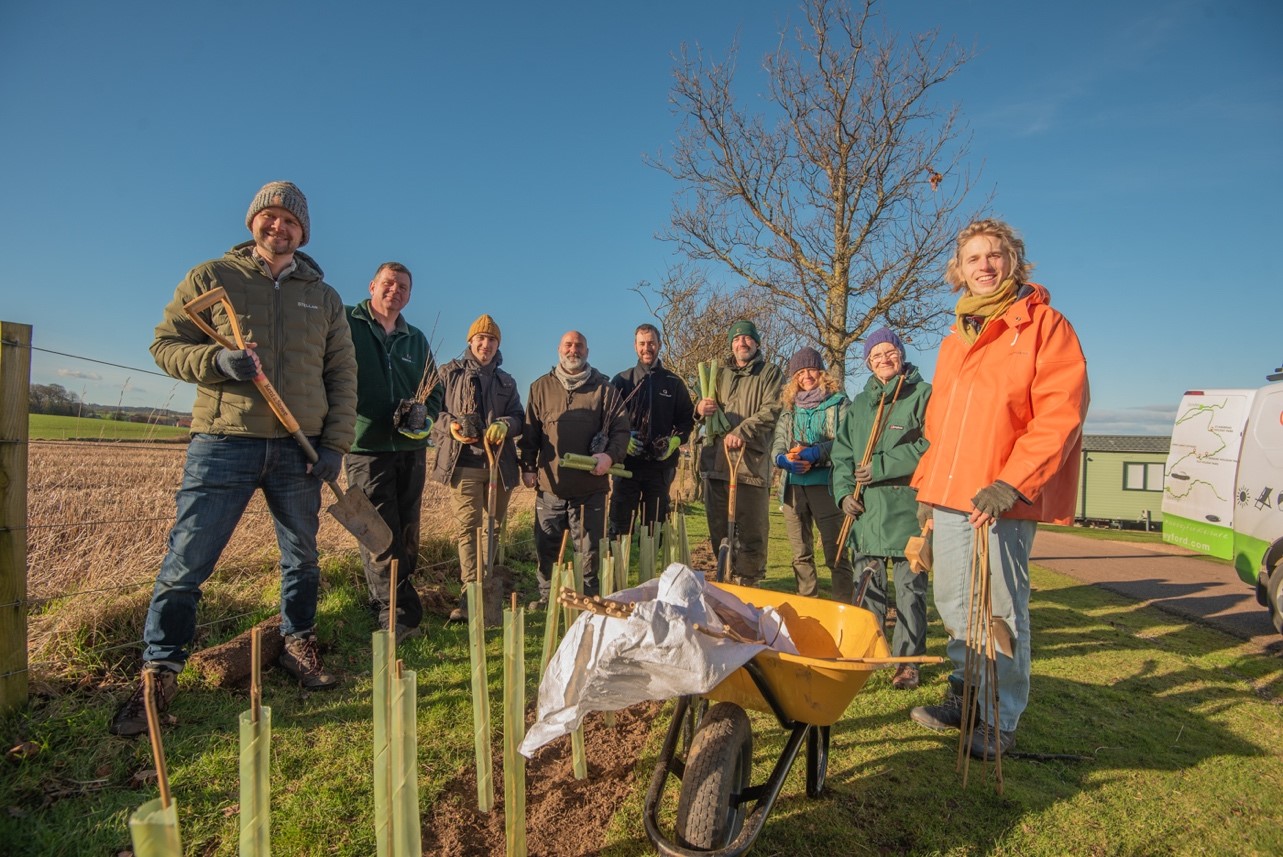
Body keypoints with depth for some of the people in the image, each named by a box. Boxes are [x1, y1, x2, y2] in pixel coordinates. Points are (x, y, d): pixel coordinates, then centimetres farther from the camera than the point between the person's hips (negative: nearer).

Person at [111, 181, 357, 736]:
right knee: (186, 561, 0)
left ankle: (299, 647, 30)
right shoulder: (211, 278, 7)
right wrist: (217, 361, -16)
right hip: (223, 441, -2)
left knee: (302, 559, 12)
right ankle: (158, 674, 15)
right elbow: (165, 344, 5)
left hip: (299, 449, 3)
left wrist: (335, 443, 0)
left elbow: (343, 375, 9)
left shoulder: (324, 298, 12)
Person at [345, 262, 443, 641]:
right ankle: (403, 613, 4)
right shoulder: (346, 323, 0)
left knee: (406, 535, 11)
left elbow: (435, 391, 18)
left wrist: (423, 412, -3)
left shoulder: (416, 339, 15)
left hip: (410, 449, 5)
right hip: (365, 446, -5)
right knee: (380, 536, -6)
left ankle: (388, 607, 27)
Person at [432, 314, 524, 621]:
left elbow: (519, 417, 11)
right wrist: (450, 425, -14)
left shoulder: (506, 382, 18)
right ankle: (470, 594, -12)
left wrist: (505, 425, -11)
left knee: (493, 527, 11)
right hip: (463, 461, -4)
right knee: (467, 526, -11)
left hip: (500, 463, 4)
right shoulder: (450, 373, 7)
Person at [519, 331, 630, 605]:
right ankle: (546, 595, 27)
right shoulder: (541, 387, 9)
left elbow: (621, 429, 2)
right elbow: (530, 432, 11)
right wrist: (528, 466, 5)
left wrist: (610, 455, -15)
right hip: (550, 483, 2)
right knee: (545, 546, 10)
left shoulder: (603, 389, 4)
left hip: (590, 485, -1)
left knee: (589, 548, 6)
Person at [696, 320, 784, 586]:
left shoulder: (770, 373, 8)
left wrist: (741, 432, -21)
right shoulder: (720, 374, 23)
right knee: (718, 528, 9)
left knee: (752, 529, -3)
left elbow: (772, 410, -7)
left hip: (751, 461, -5)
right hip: (716, 460, 5)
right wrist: (701, 409, -3)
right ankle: (727, 578, 22)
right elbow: (708, 413, 22)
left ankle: (747, 582, 9)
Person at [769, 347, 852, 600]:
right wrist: (784, 458, -14)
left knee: (835, 552, -5)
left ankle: (844, 604, 3)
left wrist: (815, 453, -20)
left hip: (826, 484, -5)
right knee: (801, 553, 11)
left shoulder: (839, 402, 4)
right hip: (793, 486, 5)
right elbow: (777, 442, 8)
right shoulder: (789, 408, 16)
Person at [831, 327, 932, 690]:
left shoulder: (923, 395, -1)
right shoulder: (859, 403, 17)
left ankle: (908, 660, 15)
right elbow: (842, 453, 15)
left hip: (908, 507, -5)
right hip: (866, 510, 5)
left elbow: (930, 447, -13)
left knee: (910, 589, 4)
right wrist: (845, 490, 0)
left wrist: (881, 467, -14)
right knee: (866, 586, 13)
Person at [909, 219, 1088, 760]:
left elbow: (1060, 413, -12)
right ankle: (965, 697, 31)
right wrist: (927, 483, 17)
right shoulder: (955, 339, 19)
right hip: (951, 496, 7)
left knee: (1001, 612, 2)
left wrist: (1011, 482, -21)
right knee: (953, 605, 14)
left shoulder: (1043, 325, -3)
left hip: (1005, 499, -7)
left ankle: (1000, 722, 18)